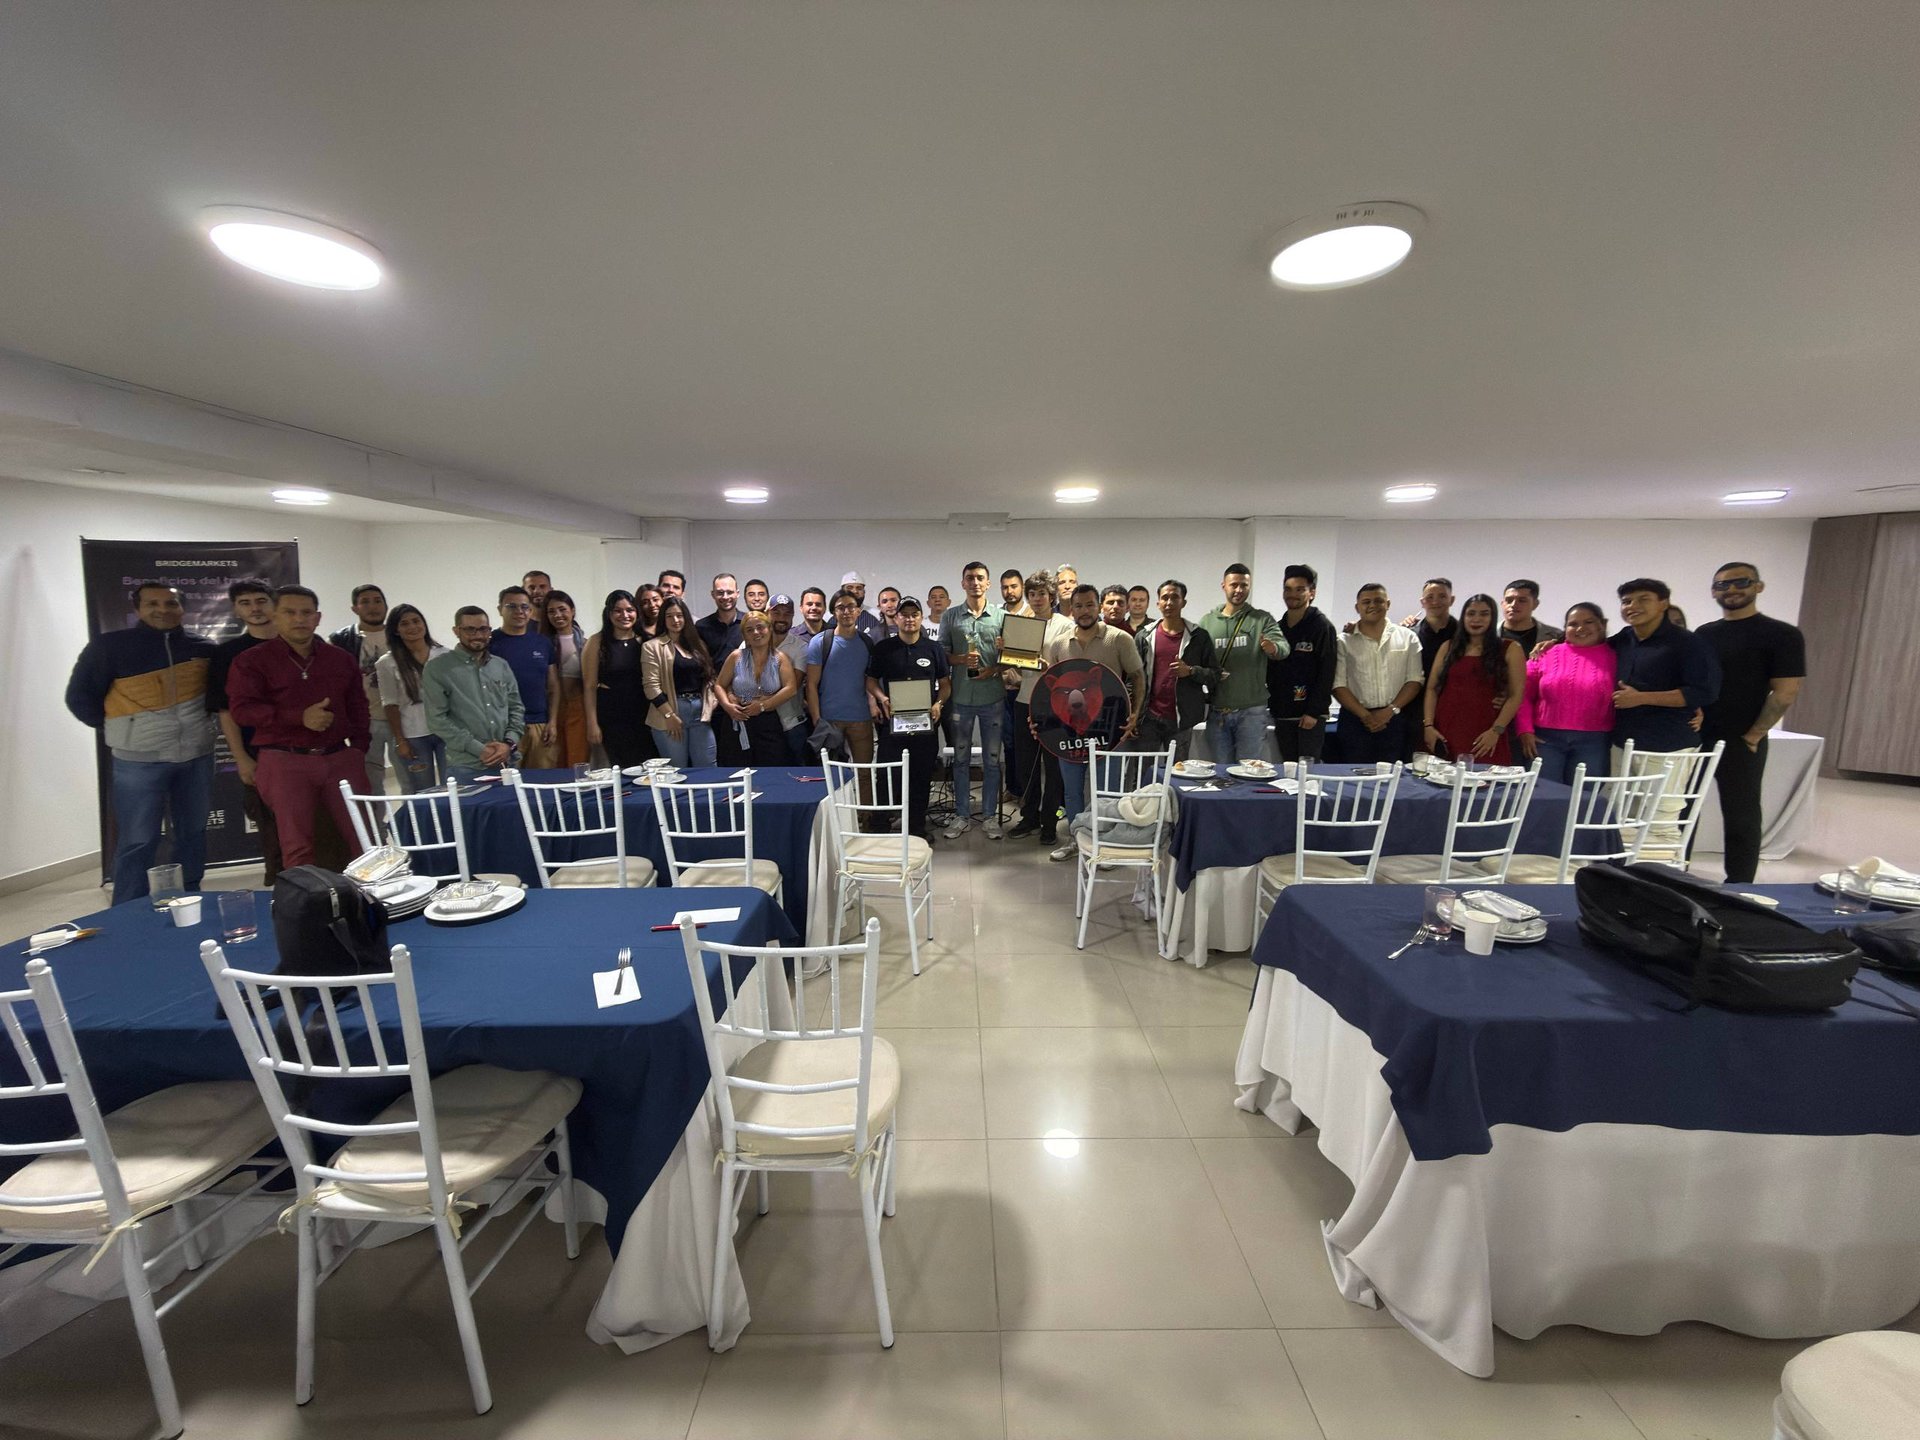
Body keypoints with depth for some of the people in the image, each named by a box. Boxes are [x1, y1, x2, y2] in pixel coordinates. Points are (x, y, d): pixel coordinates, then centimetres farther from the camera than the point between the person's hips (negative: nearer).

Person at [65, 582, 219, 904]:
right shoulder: (110, 645, -6)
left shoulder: (203, 648, 3)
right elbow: (79, 697, 1)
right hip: (139, 760, -3)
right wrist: (115, 729, 0)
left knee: (193, 834, 12)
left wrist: (197, 722, 6)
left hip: (197, 757, 3)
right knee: (138, 842, -1)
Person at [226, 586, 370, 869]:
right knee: (298, 845, -4)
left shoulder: (340, 658, 14)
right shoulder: (251, 661, 3)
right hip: (285, 761, -3)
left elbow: (357, 708, 19)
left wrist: (358, 748, 9)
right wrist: (300, 717, -21)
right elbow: (242, 709, -8)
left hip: (339, 758, 3)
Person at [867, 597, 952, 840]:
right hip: (893, 720, -1)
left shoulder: (934, 648, 8)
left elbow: (945, 684, 11)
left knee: (922, 777, 7)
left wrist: (939, 704, -8)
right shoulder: (883, 648, 5)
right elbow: (871, 680, 10)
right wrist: (881, 698, -10)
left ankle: (917, 829, 19)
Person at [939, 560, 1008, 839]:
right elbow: (941, 654, 5)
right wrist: (961, 659, -13)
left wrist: (994, 669, -13)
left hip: (993, 697, 0)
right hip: (961, 697, 1)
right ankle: (962, 815, 19)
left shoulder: (1001, 616, 3)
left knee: (992, 758, 7)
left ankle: (990, 815, 19)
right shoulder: (951, 616, 4)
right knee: (961, 758, 8)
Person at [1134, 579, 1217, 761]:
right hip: (1149, 718, 1)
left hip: (1181, 719, -1)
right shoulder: (1144, 636, 6)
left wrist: (1191, 671, -16)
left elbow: (1213, 675, 3)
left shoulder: (1199, 637, 3)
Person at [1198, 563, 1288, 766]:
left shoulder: (1262, 620, 1)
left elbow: (1283, 646, -14)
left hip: (1251, 710, -2)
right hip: (1217, 711, 2)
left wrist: (1273, 648, -37)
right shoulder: (1207, 621, 7)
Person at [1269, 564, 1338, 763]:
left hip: (1310, 716, -6)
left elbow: (1326, 674, -11)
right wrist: (1272, 705, 6)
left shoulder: (1323, 627, -5)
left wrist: (1314, 712, -16)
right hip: (1282, 714, 6)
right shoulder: (1278, 628, 13)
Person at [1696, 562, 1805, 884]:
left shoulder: (1782, 635, -3)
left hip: (1740, 743, -4)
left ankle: (1738, 889, 13)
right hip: (1693, 738, 5)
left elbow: (1785, 693, -8)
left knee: (1741, 817, 4)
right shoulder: (1703, 634, 11)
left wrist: (1752, 736, -11)